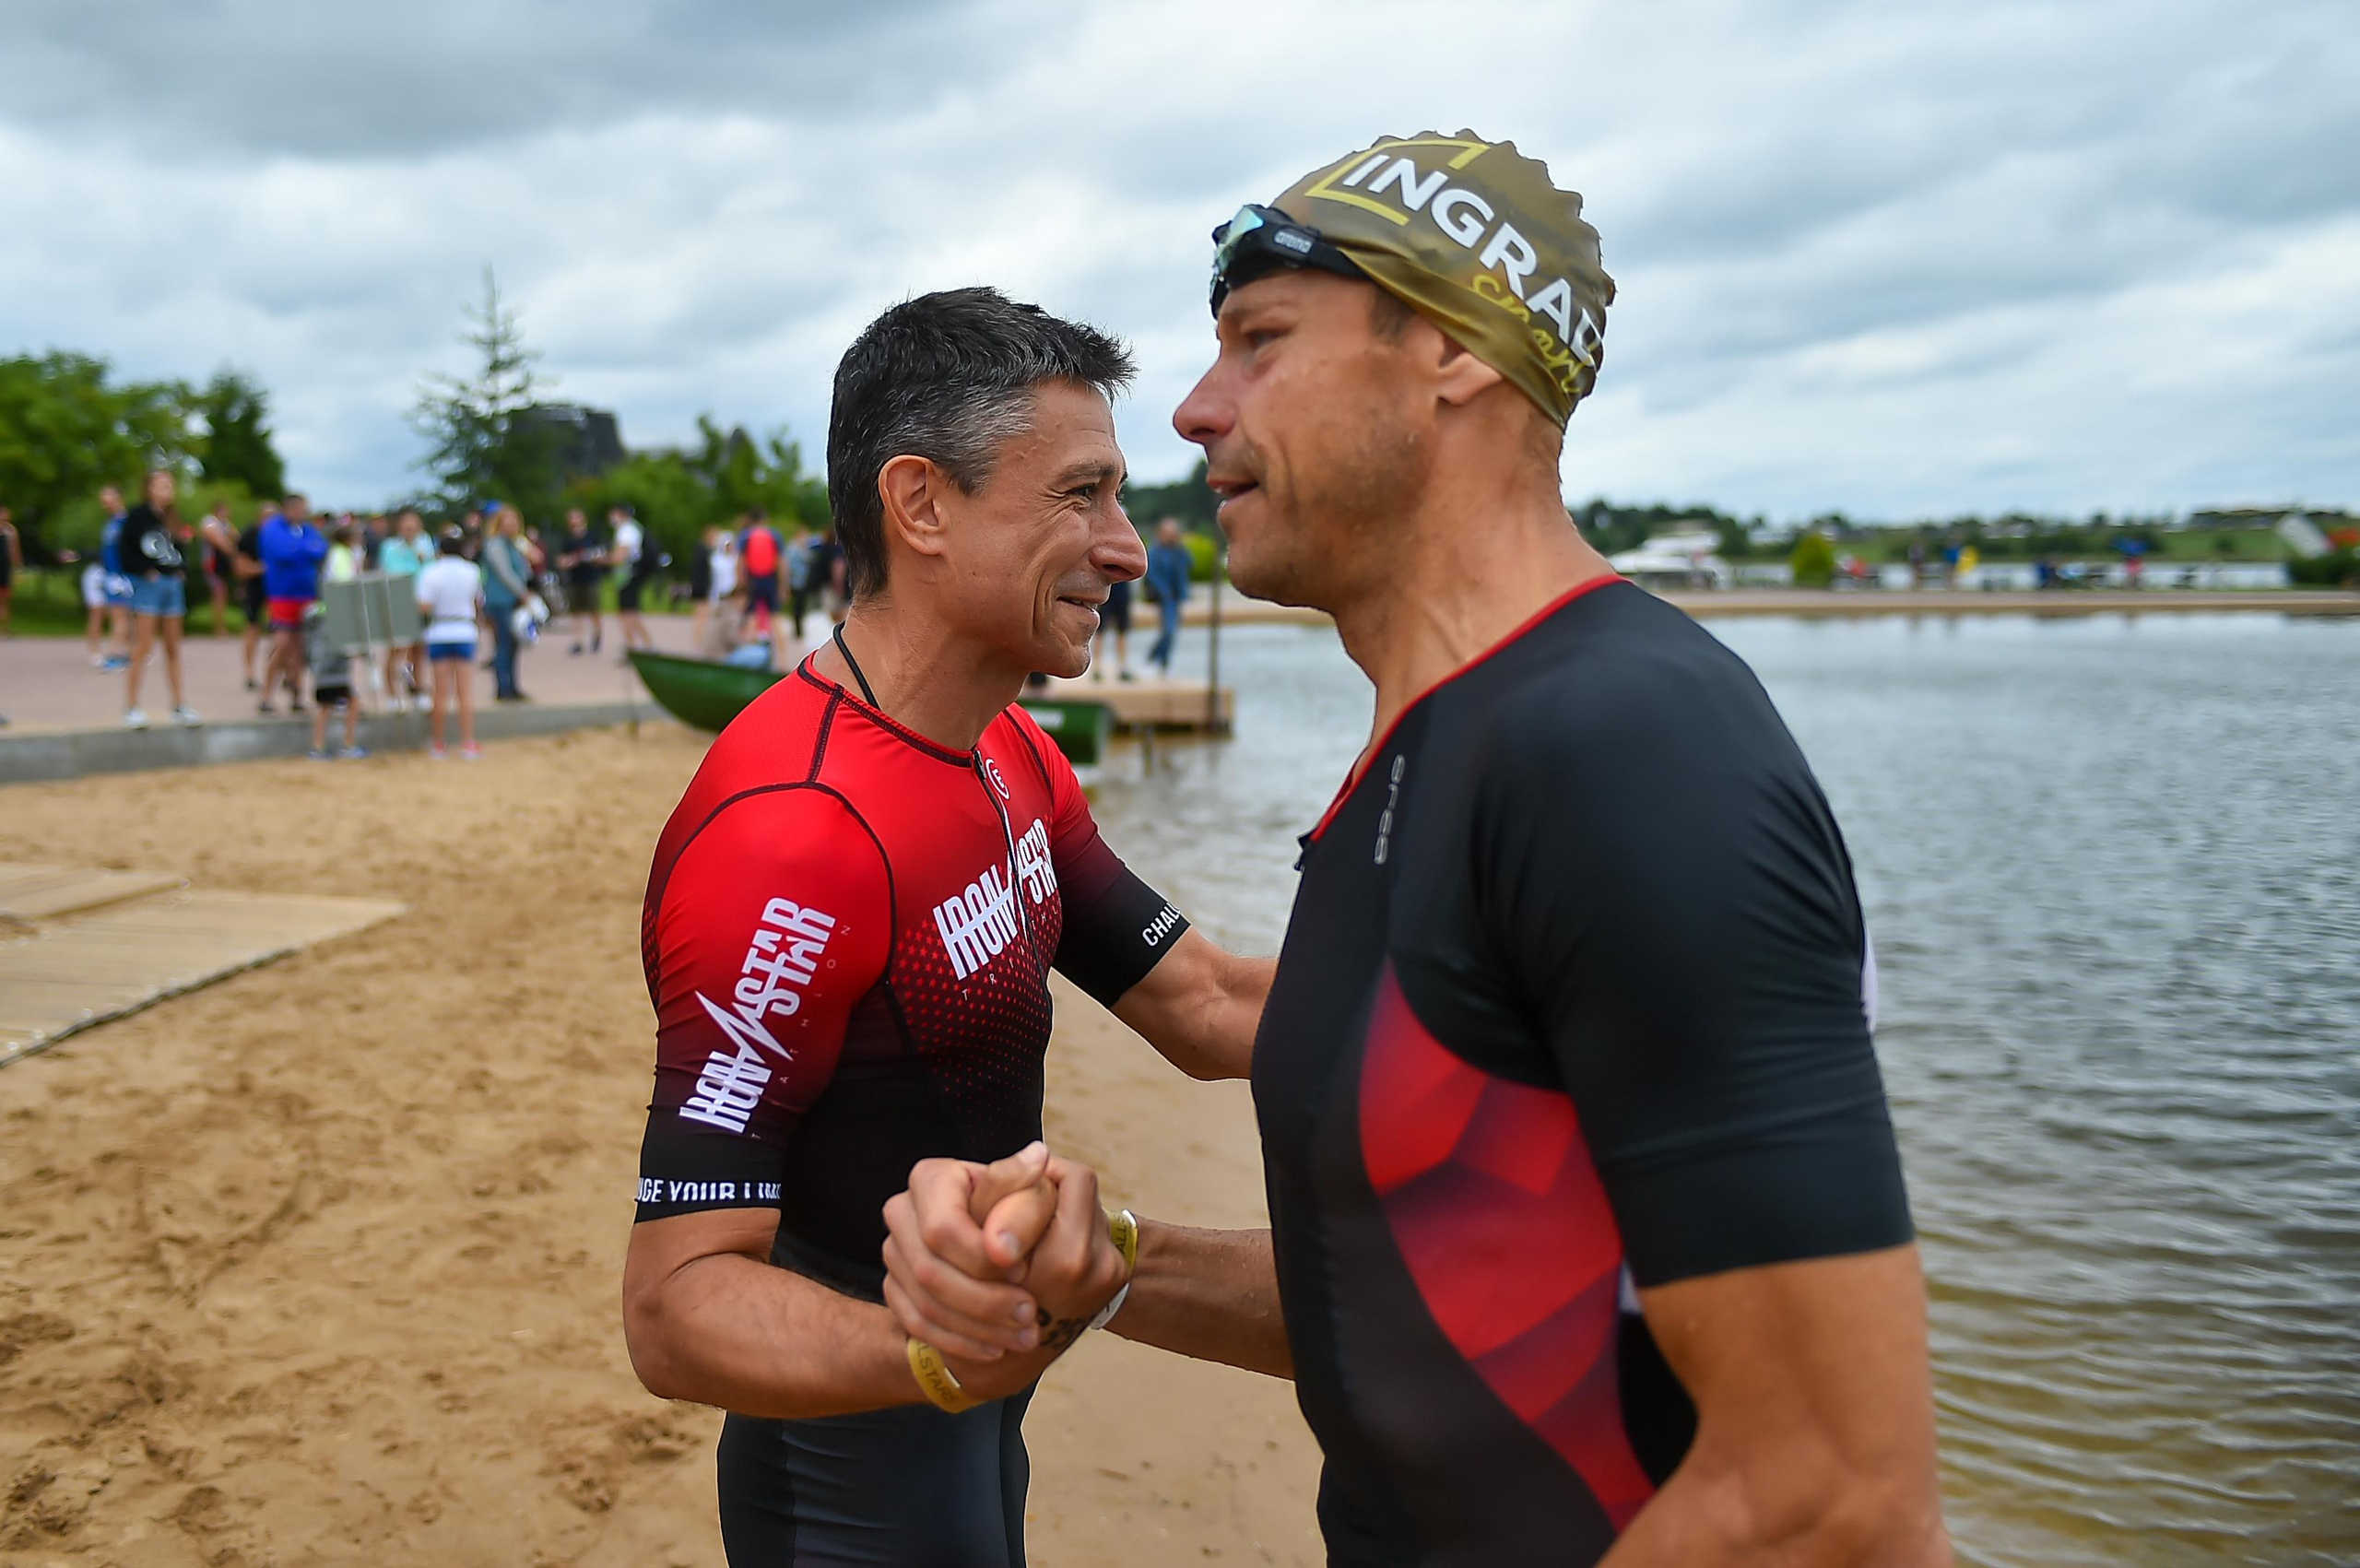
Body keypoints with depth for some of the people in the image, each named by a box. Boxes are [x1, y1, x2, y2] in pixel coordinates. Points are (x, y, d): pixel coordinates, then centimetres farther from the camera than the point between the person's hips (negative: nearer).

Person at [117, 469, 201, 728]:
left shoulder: (171, 518, 11)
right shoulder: (137, 516, -5)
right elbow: (124, 551, -9)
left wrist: (182, 569, 0)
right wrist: (146, 571, -14)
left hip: (173, 584, 6)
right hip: (148, 586, -6)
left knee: (173, 649, 10)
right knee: (143, 647, -7)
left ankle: (180, 706, 14)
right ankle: (131, 709, -3)